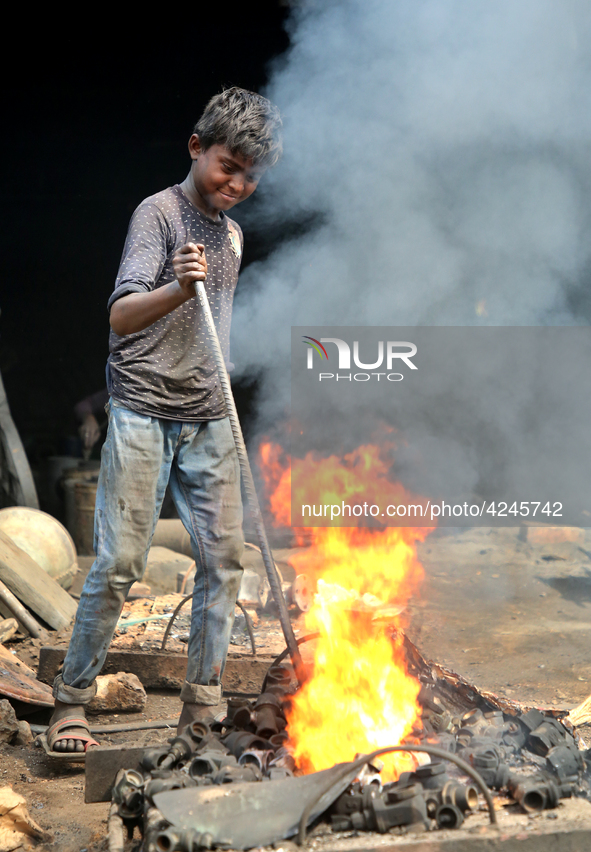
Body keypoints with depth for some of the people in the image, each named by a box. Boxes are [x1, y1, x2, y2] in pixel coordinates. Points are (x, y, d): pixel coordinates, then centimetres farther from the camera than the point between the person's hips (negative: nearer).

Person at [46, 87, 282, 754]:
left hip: (209, 420, 7)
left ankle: (201, 705, 13)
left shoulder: (231, 232, 15)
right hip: (143, 412, -6)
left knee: (223, 558, 2)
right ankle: (70, 701, 9)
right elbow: (121, 316, -19)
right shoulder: (159, 211, -6)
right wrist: (179, 287, -38)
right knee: (119, 563, -7)